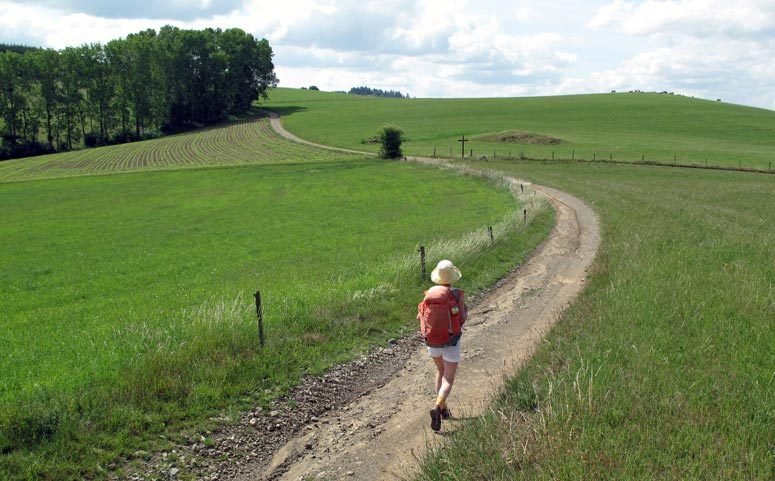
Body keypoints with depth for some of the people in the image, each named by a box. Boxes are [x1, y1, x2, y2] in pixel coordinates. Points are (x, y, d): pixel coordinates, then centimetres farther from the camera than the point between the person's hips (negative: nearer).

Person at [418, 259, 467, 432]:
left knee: (441, 371, 28)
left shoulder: (430, 292, -5)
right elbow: (461, 319, -17)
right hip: (450, 342, -4)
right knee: (448, 380, 2)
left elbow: (420, 317, -3)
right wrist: (466, 311, 6)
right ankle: (437, 408, -23)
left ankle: (443, 408, 30)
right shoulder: (458, 294, -14)